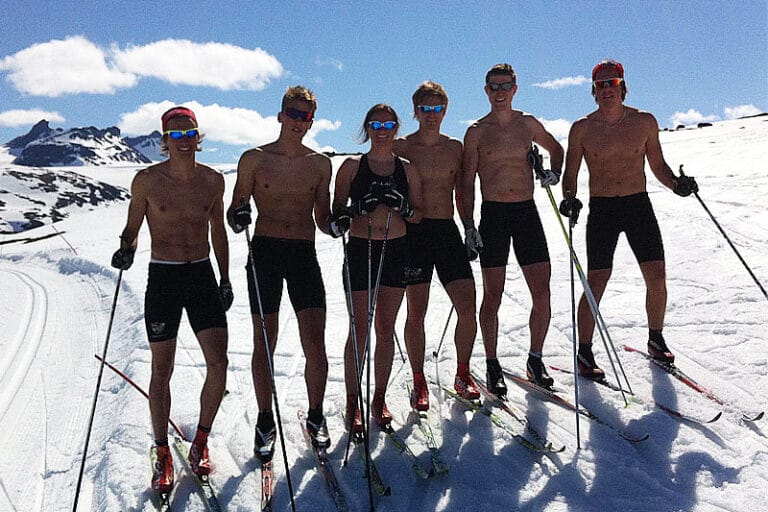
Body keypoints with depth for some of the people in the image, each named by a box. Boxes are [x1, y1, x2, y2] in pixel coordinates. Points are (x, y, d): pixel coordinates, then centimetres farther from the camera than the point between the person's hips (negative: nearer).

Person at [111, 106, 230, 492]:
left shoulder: (213, 180, 4)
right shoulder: (147, 180, -5)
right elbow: (132, 228, 4)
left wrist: (224, 278, 11)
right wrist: (126, 251, -18)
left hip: (203, 275, 2)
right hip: (162, 277, -2)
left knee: (218, 363, -4)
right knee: (162, 371, 5)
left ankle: (200, 442, 18)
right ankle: (162, 452, 23)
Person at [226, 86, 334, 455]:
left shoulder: (320, 164, 11)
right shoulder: (254, 159, 4)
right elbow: (234, 211, 5)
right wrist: (239, 218, -18)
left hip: (304, 254, 2)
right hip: (265, 250, -1)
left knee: (315, 344, -3)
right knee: (264, 343, 4)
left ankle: (315, 416, 18)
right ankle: (265, 421, 21)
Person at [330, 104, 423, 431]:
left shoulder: (407, 169, 9)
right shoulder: (352, 166, 3)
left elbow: (419, 216, 8)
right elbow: (337, 210, 0)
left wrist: (401, 206, -13)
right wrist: (358, 208, -21)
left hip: (396, 251, 3)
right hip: (360, 250, -2)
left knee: (385, 329, 9)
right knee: (359, 330, 1)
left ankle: (379, 400, 22)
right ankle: (352, 403, 14)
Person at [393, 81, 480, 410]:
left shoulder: (455, 147, 11)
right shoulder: (401, 147, 1)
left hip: (447, 230, 3)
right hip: (413, 232, -3)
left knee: (467, 307, -2)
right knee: (416, 311, -1)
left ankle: (462, 375, 18)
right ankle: (419, 383, 14)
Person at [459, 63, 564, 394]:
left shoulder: (528, 124, 9)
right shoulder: (476, 132, 1)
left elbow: (556, 148, 28)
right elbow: (466, 184, 0)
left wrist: (554, 171, 8)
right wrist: (468, 226, -9)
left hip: (527, 212, 3)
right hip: (493, 215, -3)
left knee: (542, 294, 0)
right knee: (492, 296, 0)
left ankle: (535, 361, 17)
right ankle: (492, 366, 14)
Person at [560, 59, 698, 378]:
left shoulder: (645, 122, 3)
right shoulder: (582, 129, -2)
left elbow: (658, 165, 12)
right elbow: (570, 175, 2)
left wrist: (676, 184, -7)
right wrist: (569, 197, -18)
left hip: (639, 206, 3)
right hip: (601, 209, -2)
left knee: (657, 279, 1)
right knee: (596, 283, -6)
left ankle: (655, 341, 25)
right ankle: (584, 354, 6)